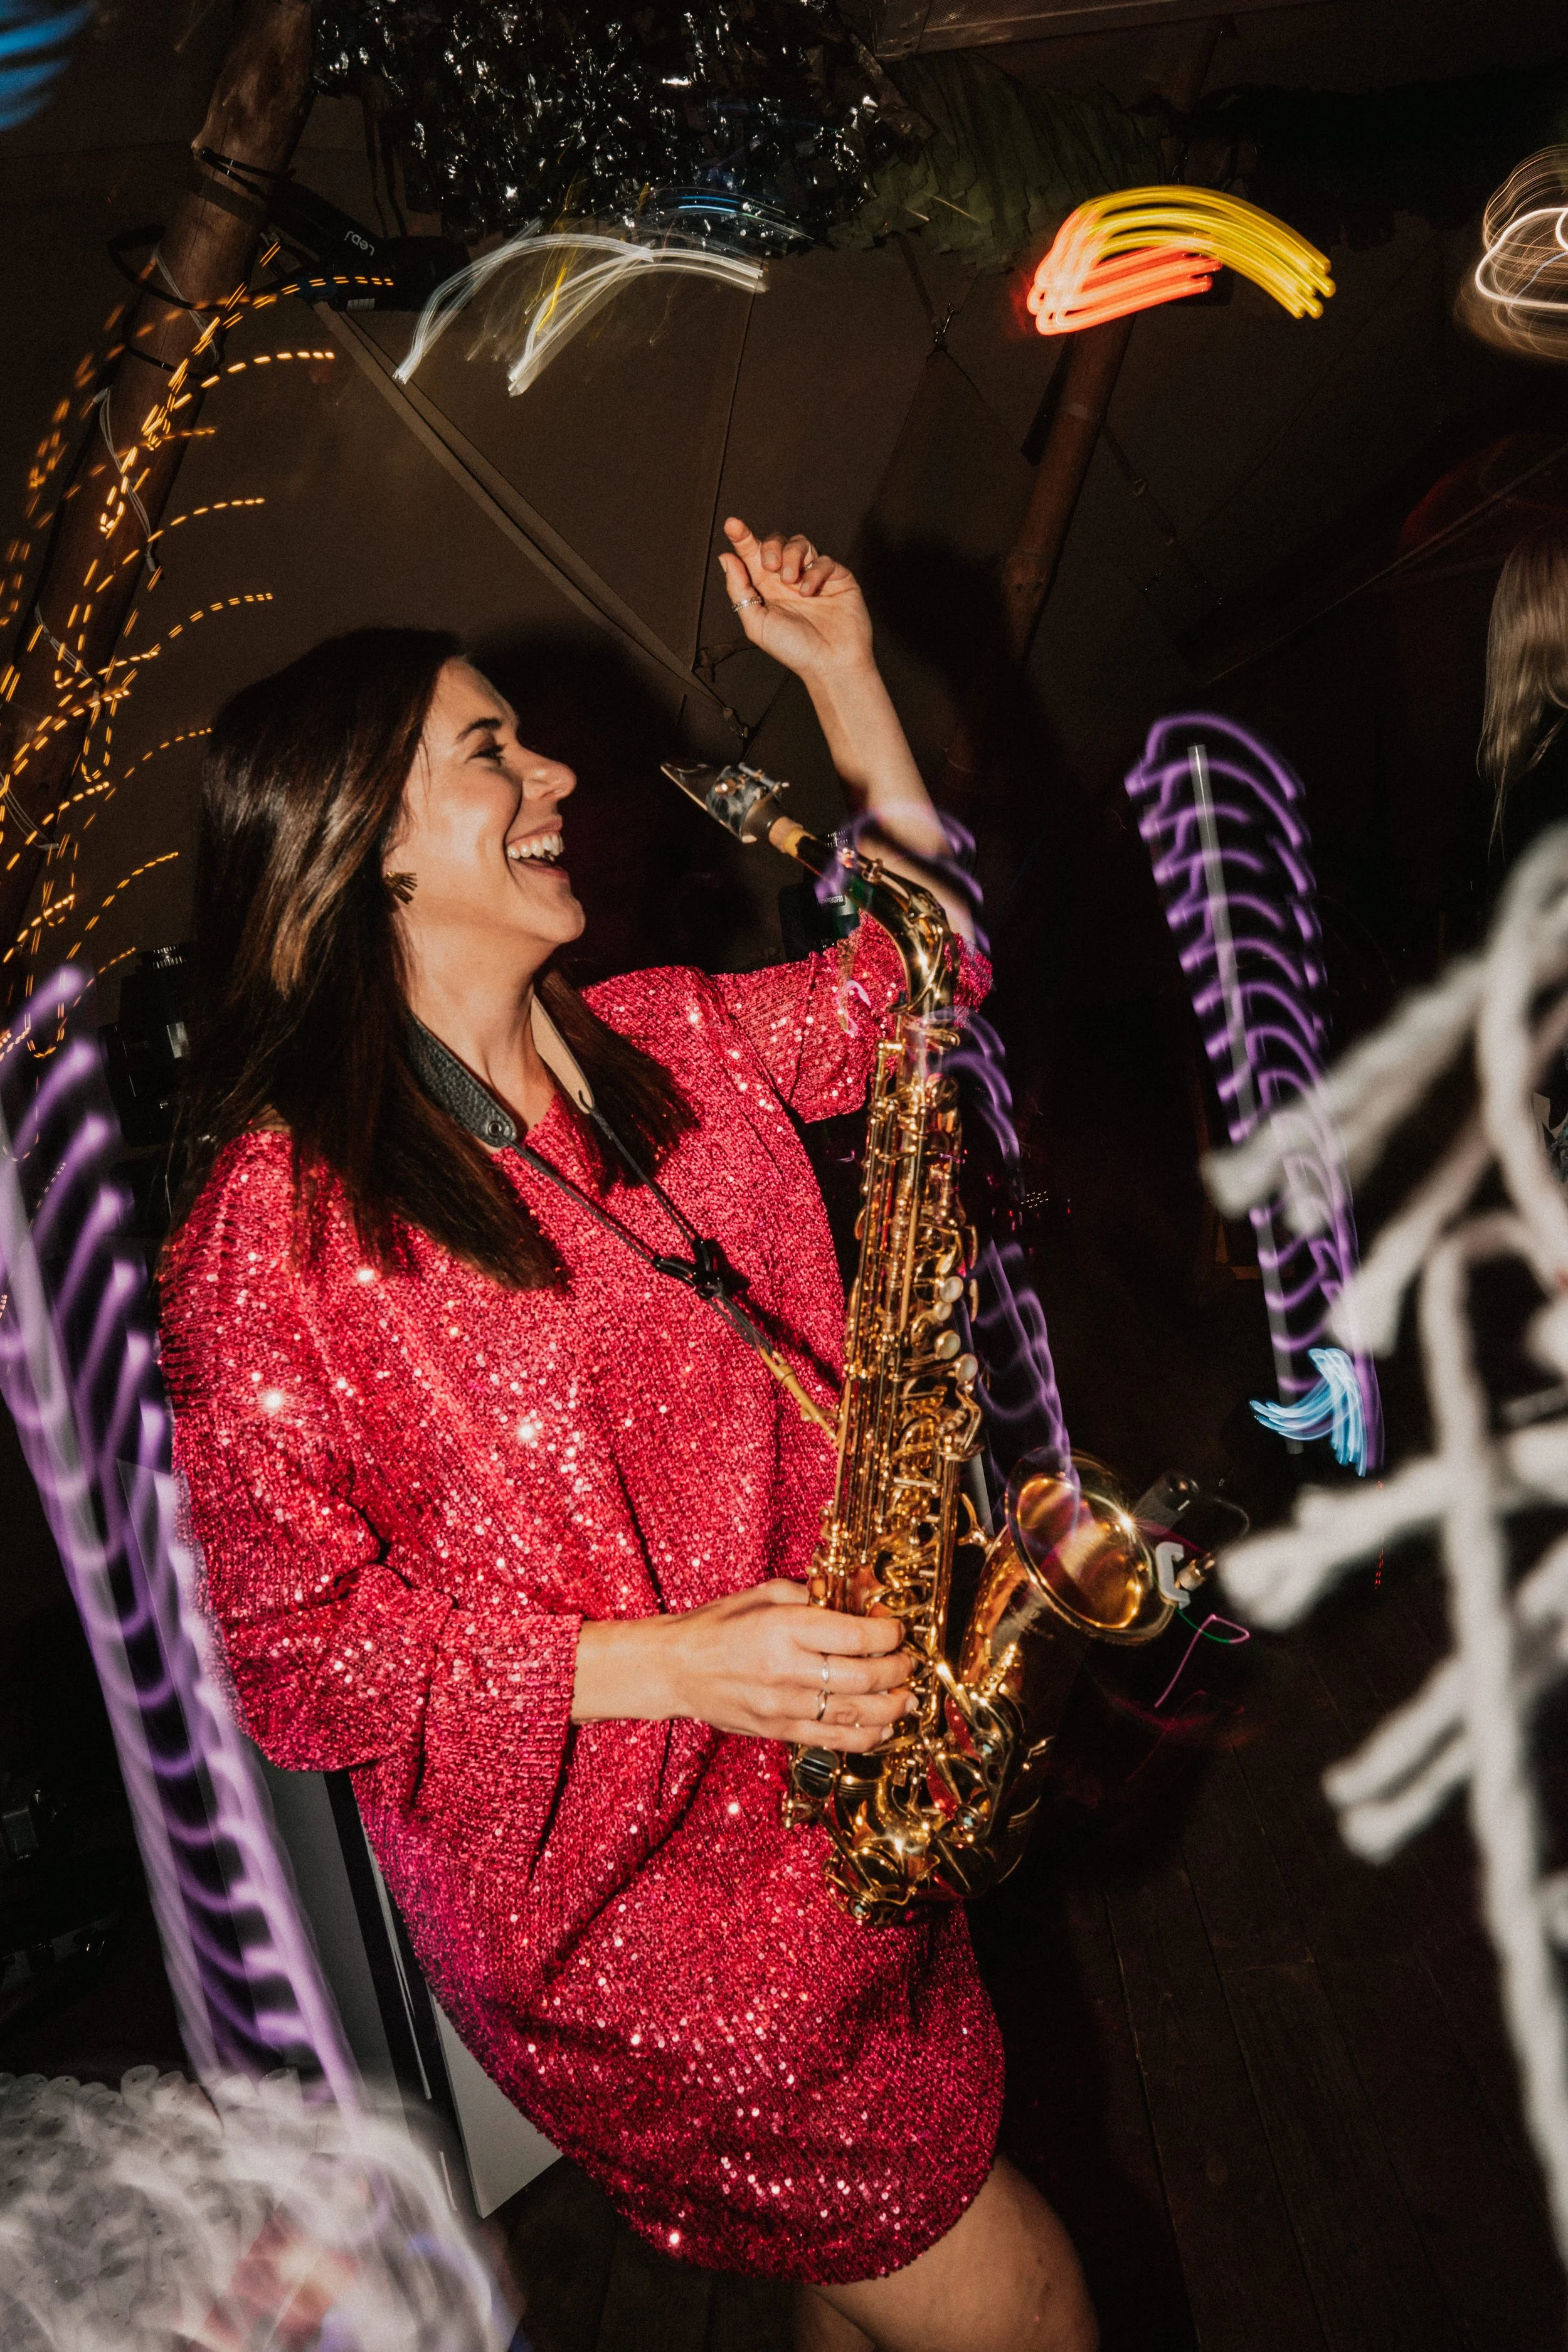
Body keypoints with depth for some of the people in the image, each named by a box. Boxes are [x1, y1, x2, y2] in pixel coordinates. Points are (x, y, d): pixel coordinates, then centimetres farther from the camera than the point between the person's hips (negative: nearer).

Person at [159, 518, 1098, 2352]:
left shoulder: (662, 1047, 0)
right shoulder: (276, 1225, -19)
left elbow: (910, 971, 16)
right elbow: (296, 1654, -15)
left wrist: (842, 677, 6)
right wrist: (660, 1665, -24)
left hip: (832, 1790, 6)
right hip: (616, 1912, -6)